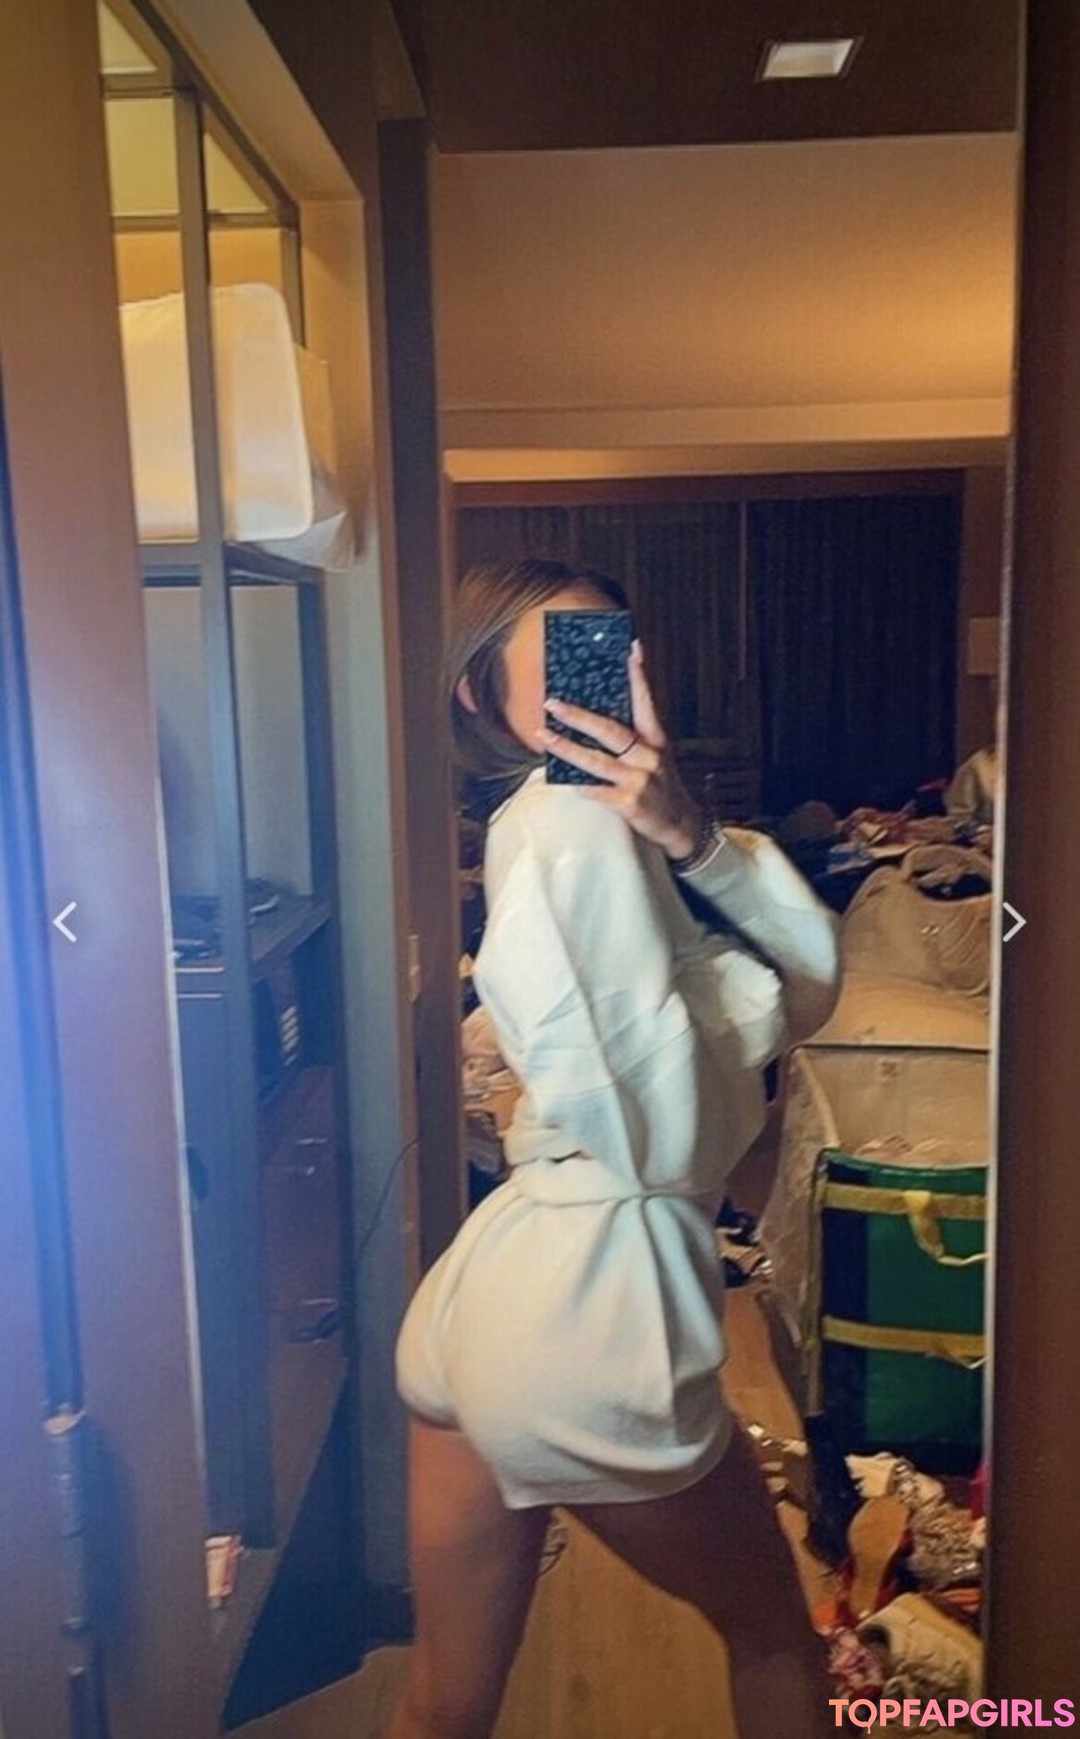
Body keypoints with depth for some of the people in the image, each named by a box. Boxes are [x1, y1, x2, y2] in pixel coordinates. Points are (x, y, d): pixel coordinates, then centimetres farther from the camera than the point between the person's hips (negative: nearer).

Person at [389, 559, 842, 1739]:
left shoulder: (551, 820, 13)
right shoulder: (578, 821, -15)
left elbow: (815, 971, 3)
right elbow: (666, 1133, -19)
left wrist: (690, 840, -13)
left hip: (476, 1296, 8)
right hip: (590, 1316, -8)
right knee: (773, 1633, 22)